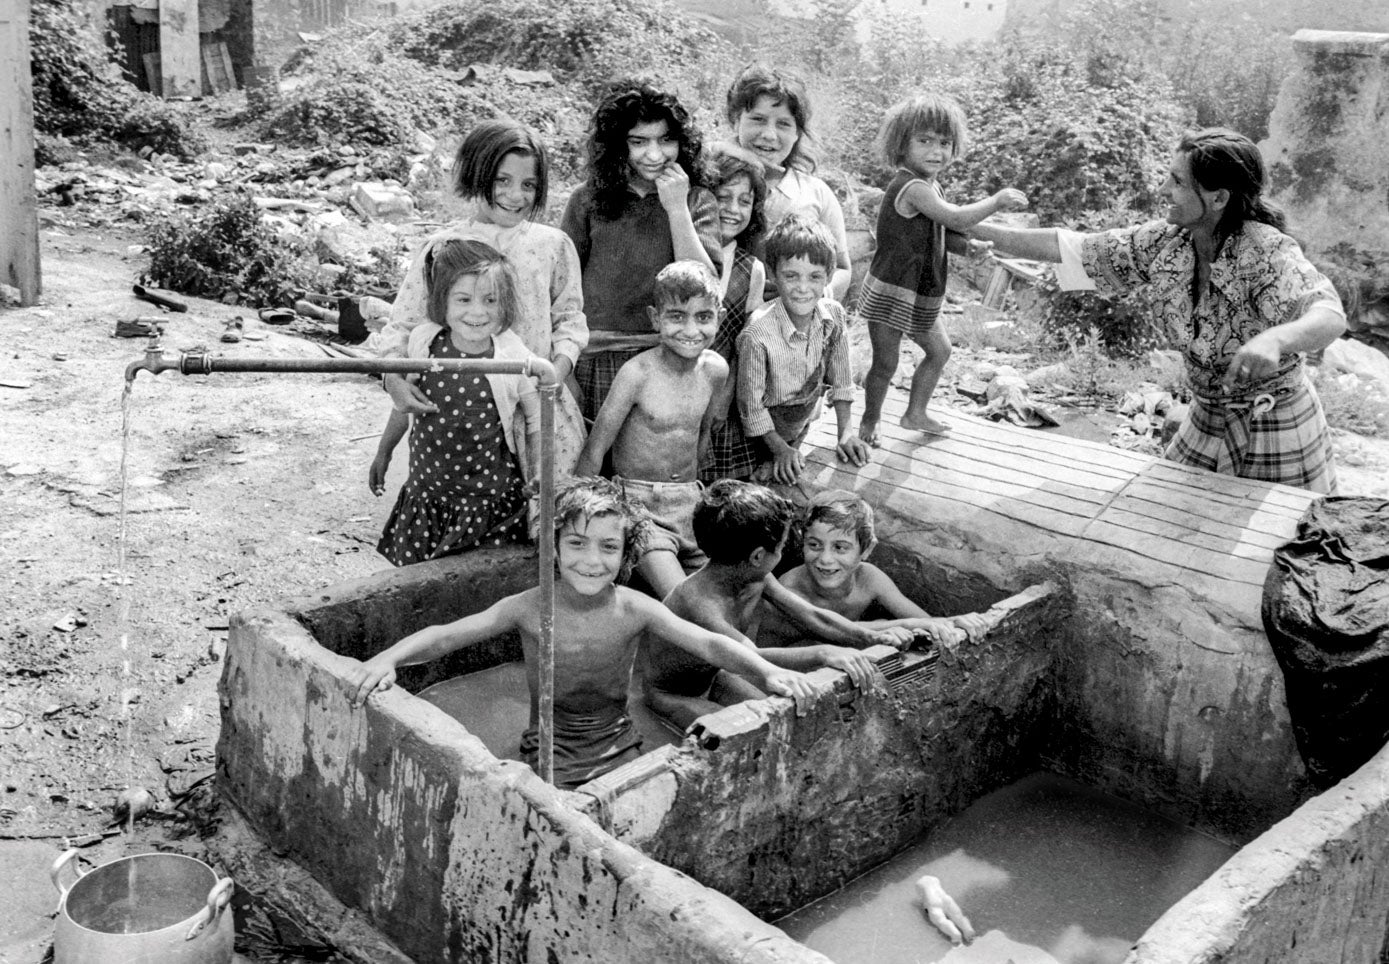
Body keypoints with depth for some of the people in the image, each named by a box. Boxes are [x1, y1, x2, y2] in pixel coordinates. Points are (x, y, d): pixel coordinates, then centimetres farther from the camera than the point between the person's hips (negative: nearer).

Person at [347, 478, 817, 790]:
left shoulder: (634, 609, -11)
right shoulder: (529, 608, -14)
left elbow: (710, 644, -15)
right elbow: (445, 635, -15)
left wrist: (767, 671, -33)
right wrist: (385, 658, -33)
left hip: (617, 750, 1)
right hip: (549, 755, -1)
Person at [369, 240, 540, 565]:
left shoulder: (516, 360, -15)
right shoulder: (423, 341, -6)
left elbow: (538, 425, -2)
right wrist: (383, 452, 23)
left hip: (492, 504, -3)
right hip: (426, 496, 3)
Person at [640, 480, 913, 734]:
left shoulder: (756, 578, -12)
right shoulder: (698, 601, -40)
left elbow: (812, 616, -7)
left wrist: (871, 636, -21)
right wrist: (823, 653, -63)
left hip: (714, 678, 8)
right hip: (667, 697, -8)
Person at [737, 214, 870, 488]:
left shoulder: (833, 314, -18)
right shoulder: (757, 334, -34)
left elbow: (840, 377, -3)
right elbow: (751, 404, -22)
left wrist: (846, 432, -5)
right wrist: (780, 449, -16)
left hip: (804, 422, 5)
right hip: (767, 431, -4)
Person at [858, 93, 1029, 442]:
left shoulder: (930, 185, 8)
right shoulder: (911, 187, -25)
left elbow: (942, 232, 13)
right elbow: (955, 217, -30)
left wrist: (967, 246, -5)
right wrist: (998, 200, -21)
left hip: (922, 295, 10)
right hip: (891, 294, -10)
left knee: (940, 351, 19)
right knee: (885, 364, 3)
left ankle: (915, 414, 34)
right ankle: (869, 422, 24)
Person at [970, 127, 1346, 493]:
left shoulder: (1267, 251, -26)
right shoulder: (1164, 243, -9)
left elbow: (1330, 316, -40)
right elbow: (1071, 248, -4)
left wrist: (1274, 338, -63)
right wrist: (975, 229, -6)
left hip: (1274, 424, -6)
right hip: (1207, 419, 6)